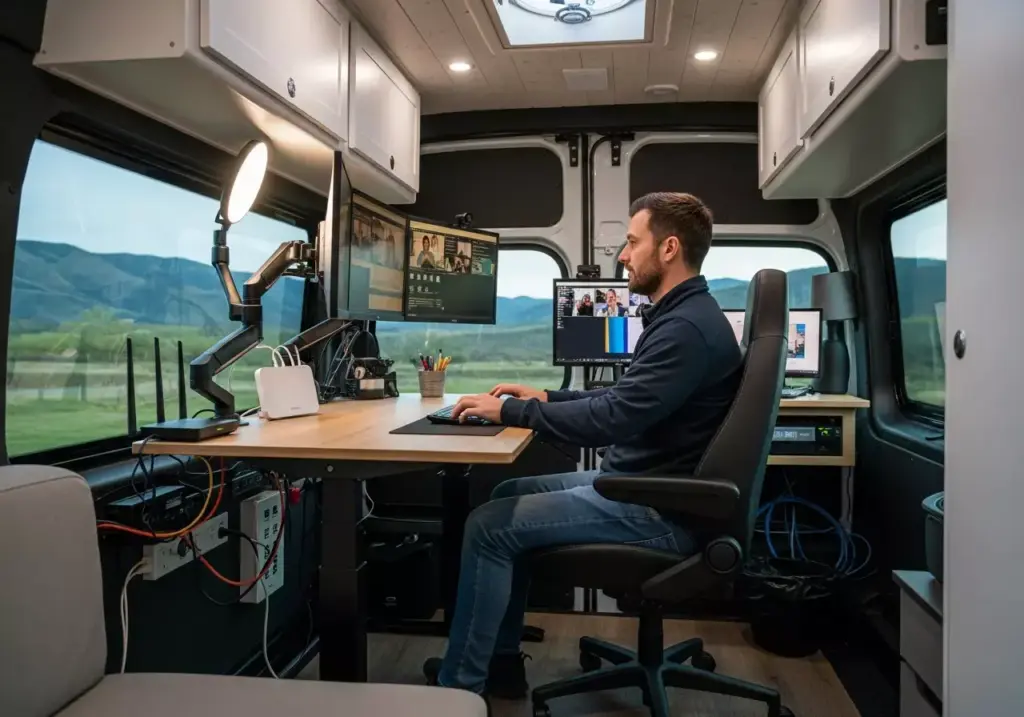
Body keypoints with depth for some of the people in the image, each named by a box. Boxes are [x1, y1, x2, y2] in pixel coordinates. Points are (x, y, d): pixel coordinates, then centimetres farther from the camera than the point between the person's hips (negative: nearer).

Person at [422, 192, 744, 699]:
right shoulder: (680, 316, 12)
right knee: (509, 495, 14)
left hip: (655, 508, -11)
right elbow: (625, 400, 20)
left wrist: (508, 412, -19)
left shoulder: (687, 327, -23)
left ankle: (460, 684, 5)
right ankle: (500, 660, 20)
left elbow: (612, 419, -29)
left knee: (489, 527, -12)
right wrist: (544, 397, 10)